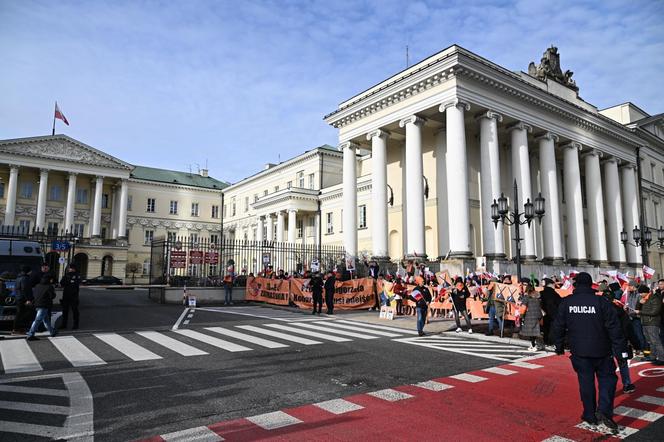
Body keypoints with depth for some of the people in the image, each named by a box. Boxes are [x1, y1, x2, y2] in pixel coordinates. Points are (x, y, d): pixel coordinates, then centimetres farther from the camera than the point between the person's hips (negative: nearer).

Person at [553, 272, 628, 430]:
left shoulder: (566, 302, -4)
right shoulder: (601, 302, -9)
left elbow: (558, 327, 2)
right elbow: (614, 328, -8)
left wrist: (559, 346, 15)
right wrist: (621, 350, -2)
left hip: (579, 352, 1)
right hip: (601, 351, -1)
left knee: (585, 382, 11)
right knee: (607, 378, 12)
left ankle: (590, 415, 18)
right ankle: (604, 410, -3)